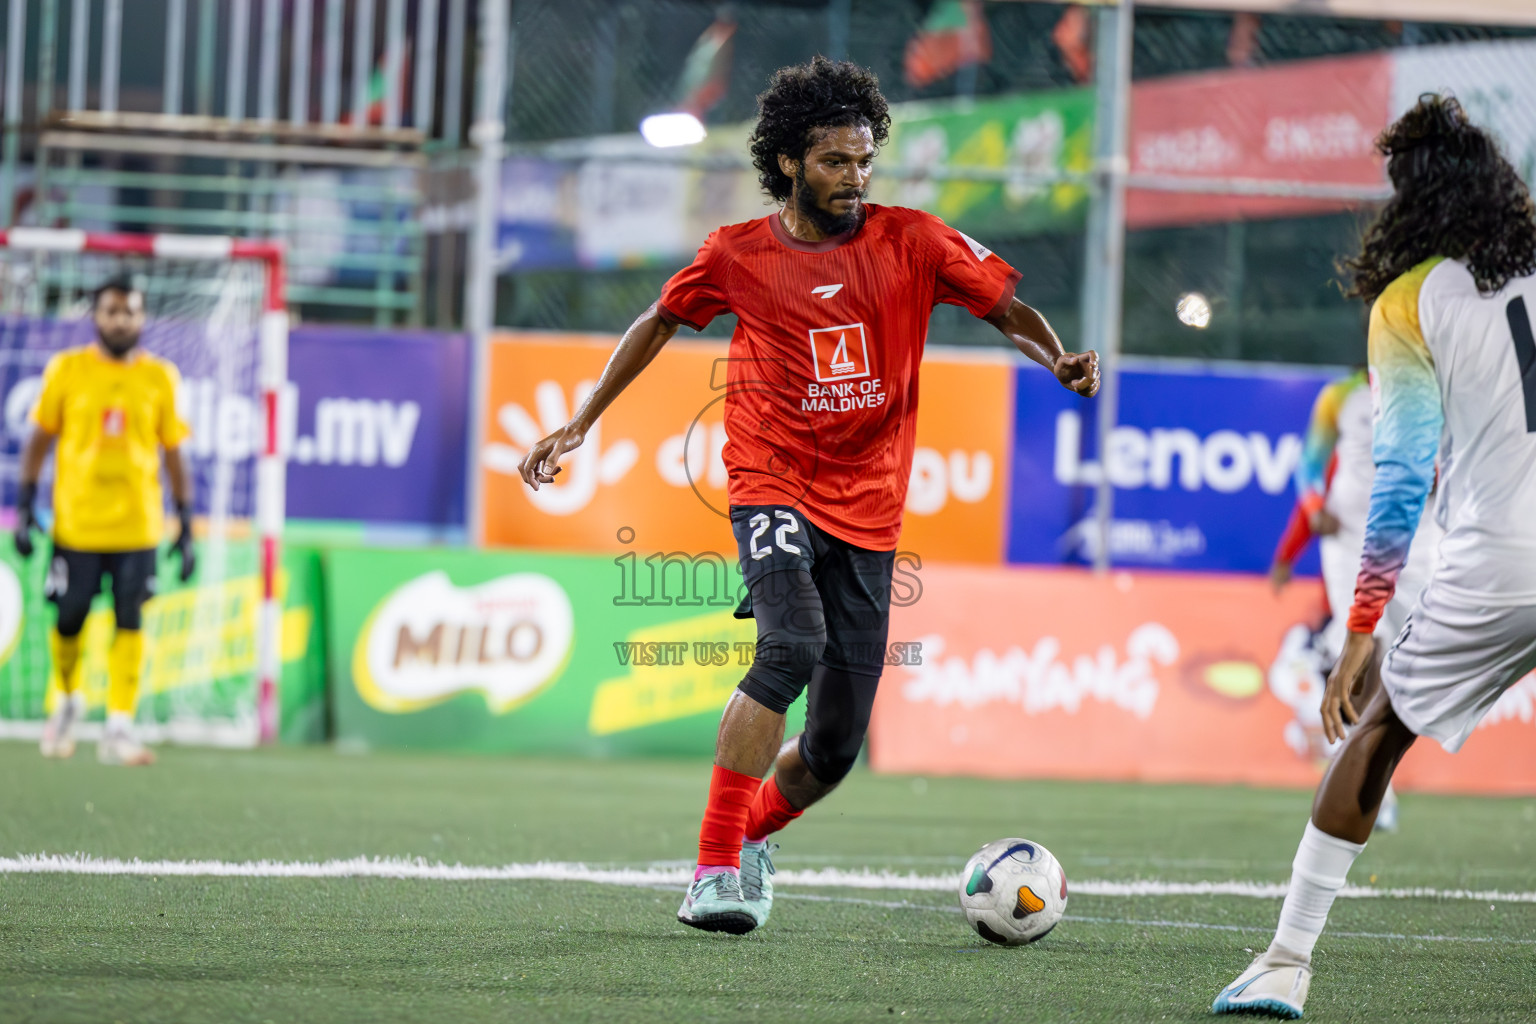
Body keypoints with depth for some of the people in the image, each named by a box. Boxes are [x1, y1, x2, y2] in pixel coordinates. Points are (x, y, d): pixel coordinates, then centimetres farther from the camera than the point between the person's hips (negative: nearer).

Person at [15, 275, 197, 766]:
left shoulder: (160, 377, 4)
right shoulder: (66, 370, 2)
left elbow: (173, 455, 8)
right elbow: (39, 441, 7)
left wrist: (186, 527, 4)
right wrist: (25, 508, 0)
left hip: (137, 524, 0)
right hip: (75, 522, 0)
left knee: (129, 623, -6)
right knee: (69, 619, 3)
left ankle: (119, 726, -5)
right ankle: (68, 700, 29)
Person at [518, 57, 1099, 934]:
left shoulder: (911, 242, 1)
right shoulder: (738, 255, 1)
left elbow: (1005, 305, 5)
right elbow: (660, 323, 17)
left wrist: (1059, 359, -16)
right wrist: (580, 424, 17)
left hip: (868, 512, 2)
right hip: (773, 489, -2)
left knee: (835, 747, 2)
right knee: (794, 645, -31)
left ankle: (753, 836, 36)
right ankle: (715, 870, -26)